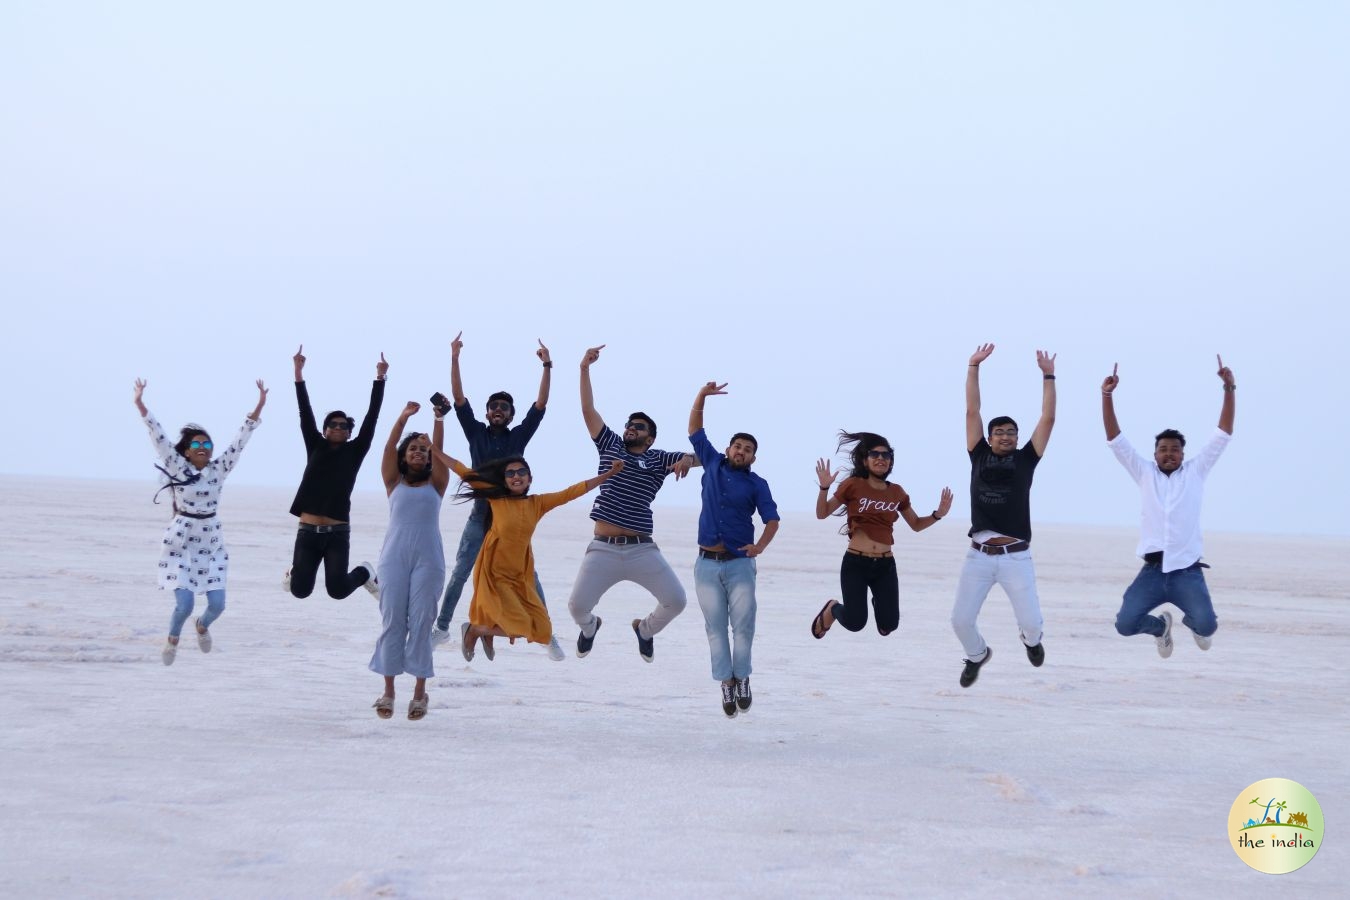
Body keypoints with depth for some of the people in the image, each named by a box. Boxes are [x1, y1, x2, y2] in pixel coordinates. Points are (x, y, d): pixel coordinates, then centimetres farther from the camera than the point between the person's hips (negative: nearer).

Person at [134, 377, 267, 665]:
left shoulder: (219, 468, 1)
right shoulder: (177, 467, -5)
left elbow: (241, 439, -3)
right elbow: (158, 436, -12)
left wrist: (258, 407, -11)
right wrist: (140, 405, -20)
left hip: (211, 542, 3)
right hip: (181, 542, -3)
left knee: (217, 604, 0)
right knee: (185, 603, -10)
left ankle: (202, 627, 37)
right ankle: (172, 639, 23)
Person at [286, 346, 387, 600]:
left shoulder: (355, 452, 6)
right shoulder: (316, 447, 9)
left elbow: (372, 417, 1)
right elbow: (305, 412, 4)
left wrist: (380, 378, -5)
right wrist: (298, 372, -4)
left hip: (337, 533, -1)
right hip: (308, 531, 1)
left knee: (337, 589, -16)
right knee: (300, 590, -6)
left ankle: (365, 572, 19)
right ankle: (294, 572, 32)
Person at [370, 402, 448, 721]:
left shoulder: (435, 484, 12)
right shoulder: (394, 483, 12)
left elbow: (440, 450, -1)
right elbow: (389, 449, -2)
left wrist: (439, 419, -14)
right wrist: (403, 418, -14)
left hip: (428, 558, 0)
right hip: (395, 554, 0)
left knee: (421, 621, -4)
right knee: (392, 620, -3)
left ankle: (420, 692, -2)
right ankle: (388, 691, 1)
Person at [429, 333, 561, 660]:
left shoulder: (518, 437, 5)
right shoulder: (476, 433, 7)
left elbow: (540, 405, -1)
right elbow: (459, 399, 0)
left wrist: (547, 367, -8)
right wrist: (454, 359, -7)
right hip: (480, 515, 1)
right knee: (459, 574, 1)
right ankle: (442, 627, 13)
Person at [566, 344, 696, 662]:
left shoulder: (658, 459, 8)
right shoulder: (610, 446, 13)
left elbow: (699, 455, -1)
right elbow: (588, 410, 8)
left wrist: (686, 460, -25)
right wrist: (584, 369, 2)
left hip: (641, 549, 0)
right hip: (603, 548, 0)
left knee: (676, 600, -6)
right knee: (577, 605, -8)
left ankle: (645, 629, 28)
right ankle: (589, 626, 31)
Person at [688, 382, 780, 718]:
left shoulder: (756, 484, 4)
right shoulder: (713, 465, 10)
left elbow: (772, 519, -5)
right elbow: (695, 430, 11)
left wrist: (760, 546, -23)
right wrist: (702, 396, -2)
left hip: (739, 564, -2)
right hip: (707, 564, 2)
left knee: (743, 624, -6)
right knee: (716, 627, 0)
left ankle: (742, 677, 11)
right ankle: (727, 684, 3)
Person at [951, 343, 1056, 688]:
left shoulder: (1025, 459, 8)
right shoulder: (979, 456, 10)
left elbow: (1048, 419, 4)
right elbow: (972, 411, 8)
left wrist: (1048, 376, 2)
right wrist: (974, 366, 6)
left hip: (1016, 557, -1)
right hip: (979, 556, 1)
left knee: (1032, 621, -7)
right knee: (961, 620, -1)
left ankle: (1031, 640, 32)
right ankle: (977, 654, 33)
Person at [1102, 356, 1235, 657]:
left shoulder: (1195, 472, 8)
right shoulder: (1145, 473, 10)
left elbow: (1223, 433, 3)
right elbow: (1115, 439, 5)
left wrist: (1230, 389, -6)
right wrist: (1107, 396, -6)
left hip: (1186, 571, -1)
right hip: (1152, 570, 2)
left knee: (1207, 626, -23)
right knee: (1125, 624, -14)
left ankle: (1192, 621, 18)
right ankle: (1160, 626, 22)